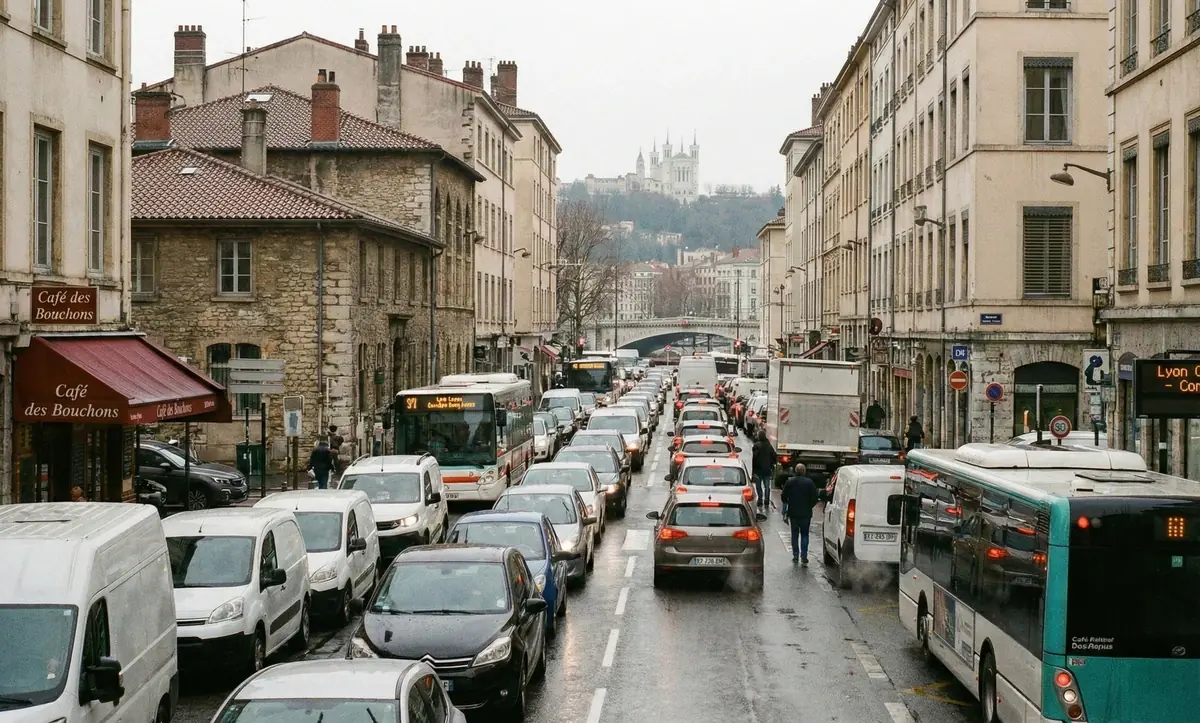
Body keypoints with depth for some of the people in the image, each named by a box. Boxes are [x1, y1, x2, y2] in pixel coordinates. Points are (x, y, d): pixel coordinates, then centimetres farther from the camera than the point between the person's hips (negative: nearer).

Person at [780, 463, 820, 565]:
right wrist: (809, 506, 11)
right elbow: (815, 498, -8)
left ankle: (795, 555, 14)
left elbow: (783, 496, -1)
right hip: (806, 513, -1)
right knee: (804, 534, 6)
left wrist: (786, 507, 17)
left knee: (794, 534, 14)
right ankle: (804, 556, -3)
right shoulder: (810, 482, -9)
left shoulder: (789, 482, -5)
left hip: (793, 512, 1)